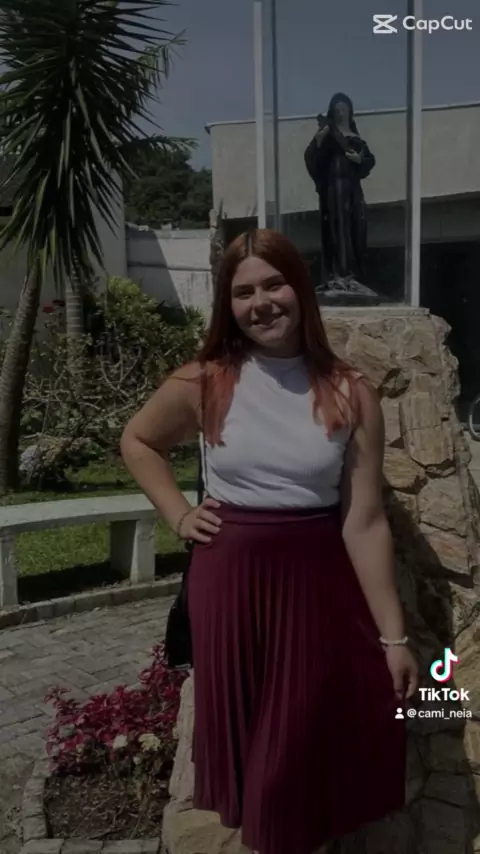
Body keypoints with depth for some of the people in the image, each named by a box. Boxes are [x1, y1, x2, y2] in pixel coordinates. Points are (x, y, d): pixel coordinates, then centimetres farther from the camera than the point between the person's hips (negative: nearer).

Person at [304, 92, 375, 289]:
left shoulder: (355, 133, 16)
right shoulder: (328, 131, 0)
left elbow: (370, 159, 17)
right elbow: (311, 158, -11)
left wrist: (360, 159, -4)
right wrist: (318, 140, -28)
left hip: (353, 185, 6)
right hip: (333, 184, -6)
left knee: (355, 228, 3)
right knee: (337, 226, -12)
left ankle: (351, 273, 9)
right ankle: (337, 273, -13)